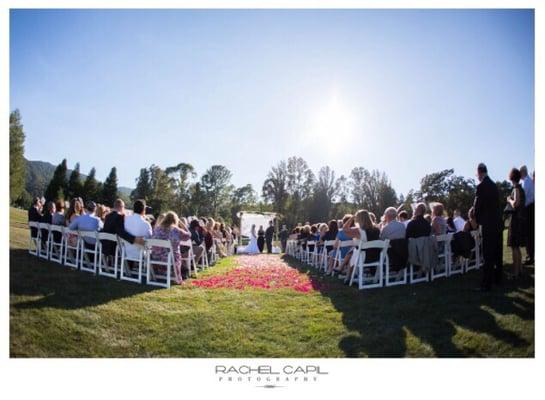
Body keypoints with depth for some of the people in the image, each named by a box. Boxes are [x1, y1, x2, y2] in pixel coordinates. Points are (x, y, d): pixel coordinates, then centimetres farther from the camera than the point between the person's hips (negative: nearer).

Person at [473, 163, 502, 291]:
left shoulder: (481, 186, -14)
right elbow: (495, 204, 14)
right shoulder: (494, 185, 10)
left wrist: (477, 219, 6)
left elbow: (477, 206, -12)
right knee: (497, 252, 18)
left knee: (488, 255, -5)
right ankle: (497, 278, 31)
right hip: (498, 222, 8)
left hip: (488, 224, -8)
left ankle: (486, 284, -2)